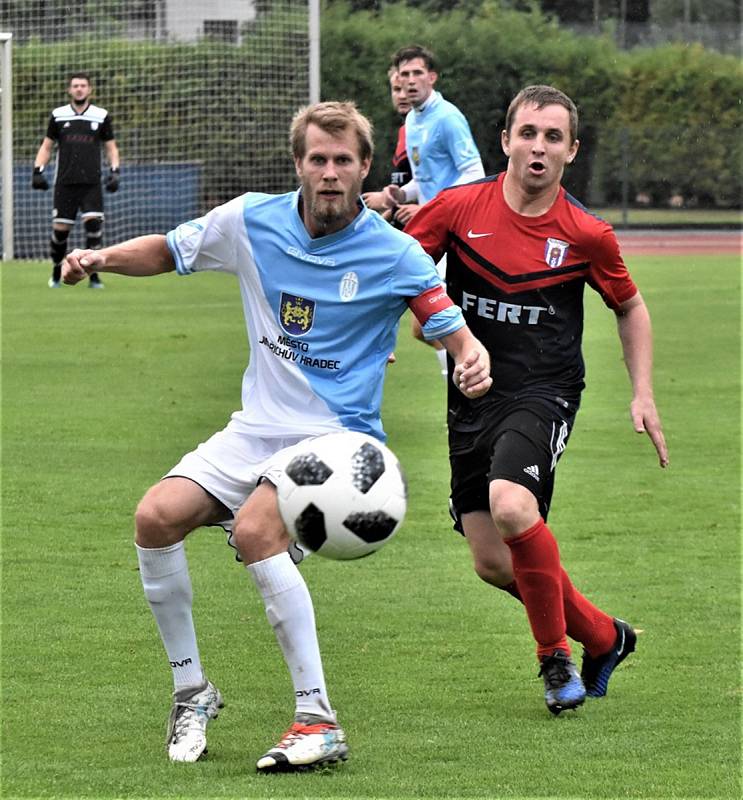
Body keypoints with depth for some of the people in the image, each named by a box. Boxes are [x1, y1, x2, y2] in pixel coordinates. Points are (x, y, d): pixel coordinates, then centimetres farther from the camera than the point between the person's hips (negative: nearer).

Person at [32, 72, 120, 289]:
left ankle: (93, 275, -10)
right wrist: (38, 170, 1)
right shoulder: (58, 115, 6)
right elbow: (47, 146, 13)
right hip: (65, 183, 1)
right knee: (60, 229, -1)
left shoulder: (101, 116, 5)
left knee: (94, 224, -16)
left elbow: (111, 147, 13)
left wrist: (114, 171, -1)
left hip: (91, 183, -1)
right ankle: (56, 271, 21)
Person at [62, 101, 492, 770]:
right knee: (157, 516, -16)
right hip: (256, 428, 5)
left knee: (255, 528, -31)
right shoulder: (250, 221, 0)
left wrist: (473, 361, -32)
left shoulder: (394, 255, -10)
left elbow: (455, 332, -8)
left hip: (336, 433, -5)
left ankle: (318, 720, -28)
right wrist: (103, 258, -6)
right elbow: (168, 250, 14)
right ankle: (191, 691, 3)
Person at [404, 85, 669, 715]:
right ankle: (602, 637, 25)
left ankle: (556, 656, -11)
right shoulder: (459, 208, -4)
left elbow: (630, 307, 12)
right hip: (472, 401, 3)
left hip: (545, 392, -3)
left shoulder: (587, 235, -4)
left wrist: (643, 395, 6)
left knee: (511, 506, -31)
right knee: (492, 563, 0)